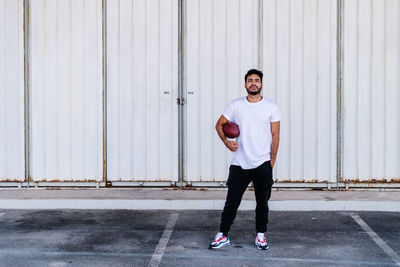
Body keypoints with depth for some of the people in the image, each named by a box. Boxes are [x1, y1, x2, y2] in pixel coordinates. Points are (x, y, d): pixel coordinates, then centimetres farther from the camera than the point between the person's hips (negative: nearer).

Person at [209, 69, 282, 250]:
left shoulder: (271, 107, 1)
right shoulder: (236, 105, 2)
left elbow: (275, 136, 3)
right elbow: (219, 124, 11)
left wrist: (272, 161, 0)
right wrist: (226, 142, -5)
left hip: (263, 164, 0)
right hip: (239, 164, 0)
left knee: (262, 203, 10)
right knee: (231, 202, 2)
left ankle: (260, 235, 24)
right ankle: (223, 235, 12)